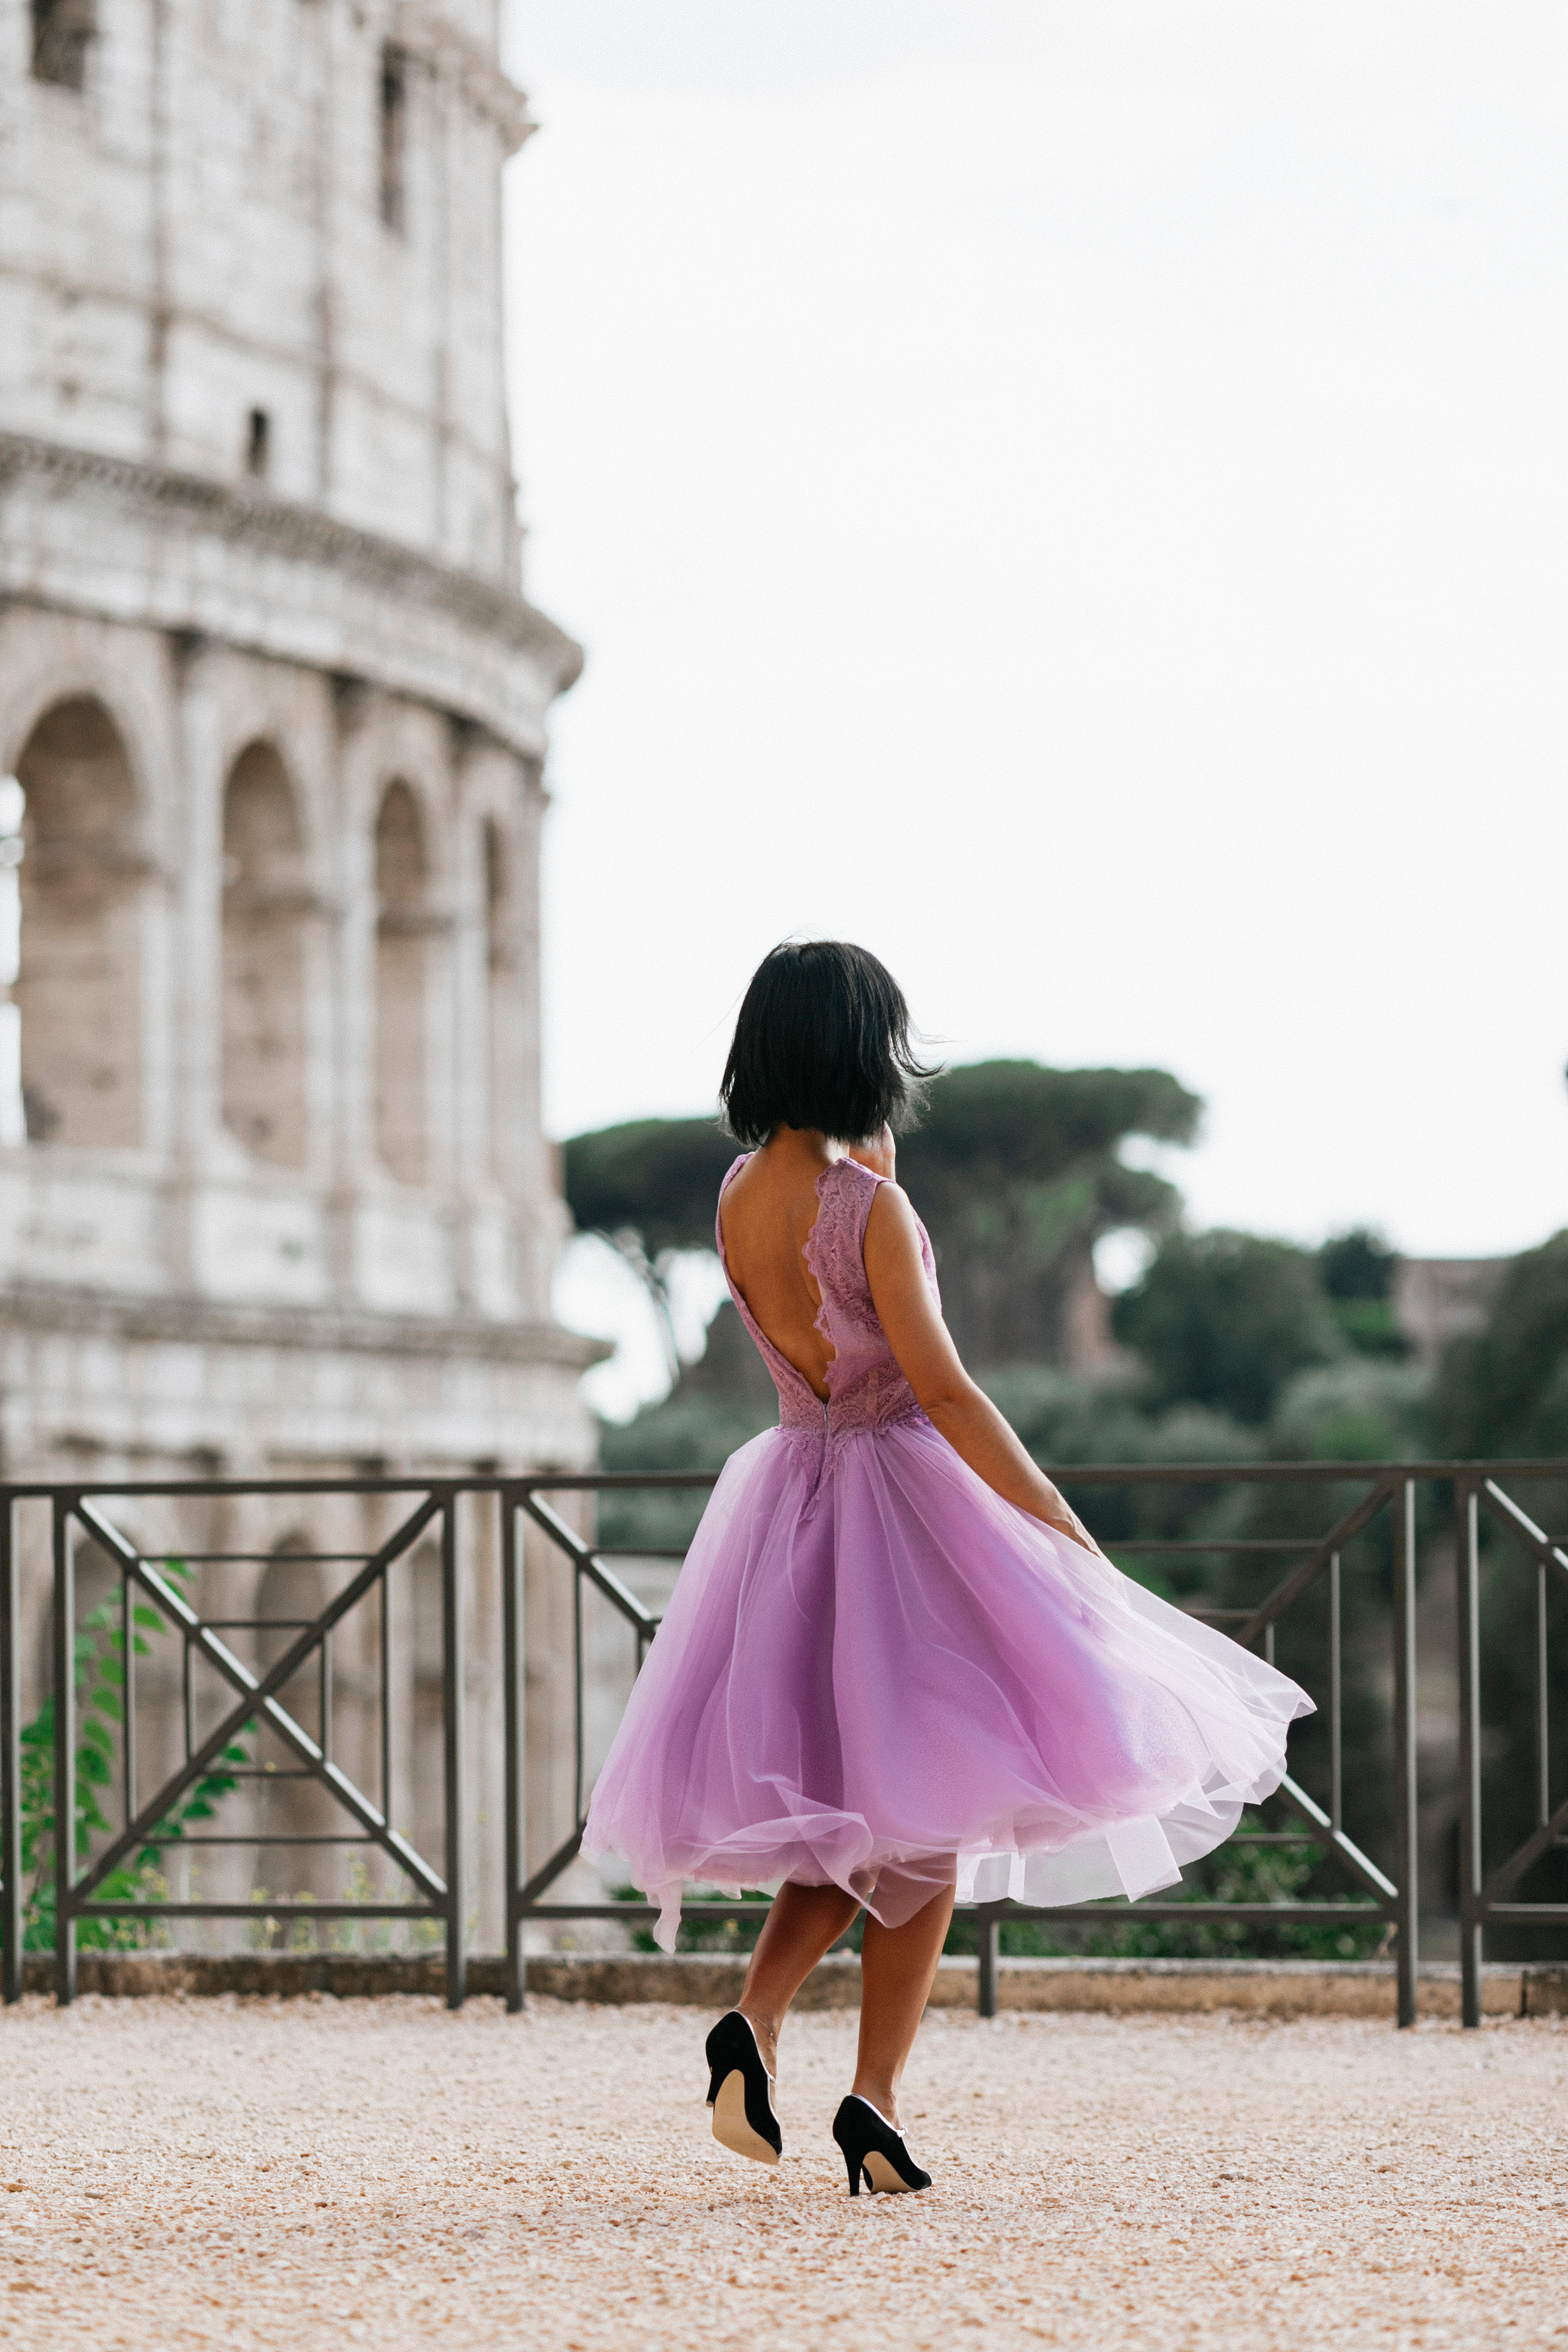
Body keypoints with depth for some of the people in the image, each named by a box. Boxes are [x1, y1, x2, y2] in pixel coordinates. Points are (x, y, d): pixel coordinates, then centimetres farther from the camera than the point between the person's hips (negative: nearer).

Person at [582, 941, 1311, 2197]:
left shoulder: (738, 1196, 3)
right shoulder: (869, 1203, -17)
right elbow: (944, 1391, -17)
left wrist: (872, 1166, 16)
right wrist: (1060, 1523, -12)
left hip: (794, 1485, 7)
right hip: (900, 1491, -7)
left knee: (852, 1804, 17)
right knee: (930, 1807, 2)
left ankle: (757, 2015, -5)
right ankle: (874, 2098, -2)